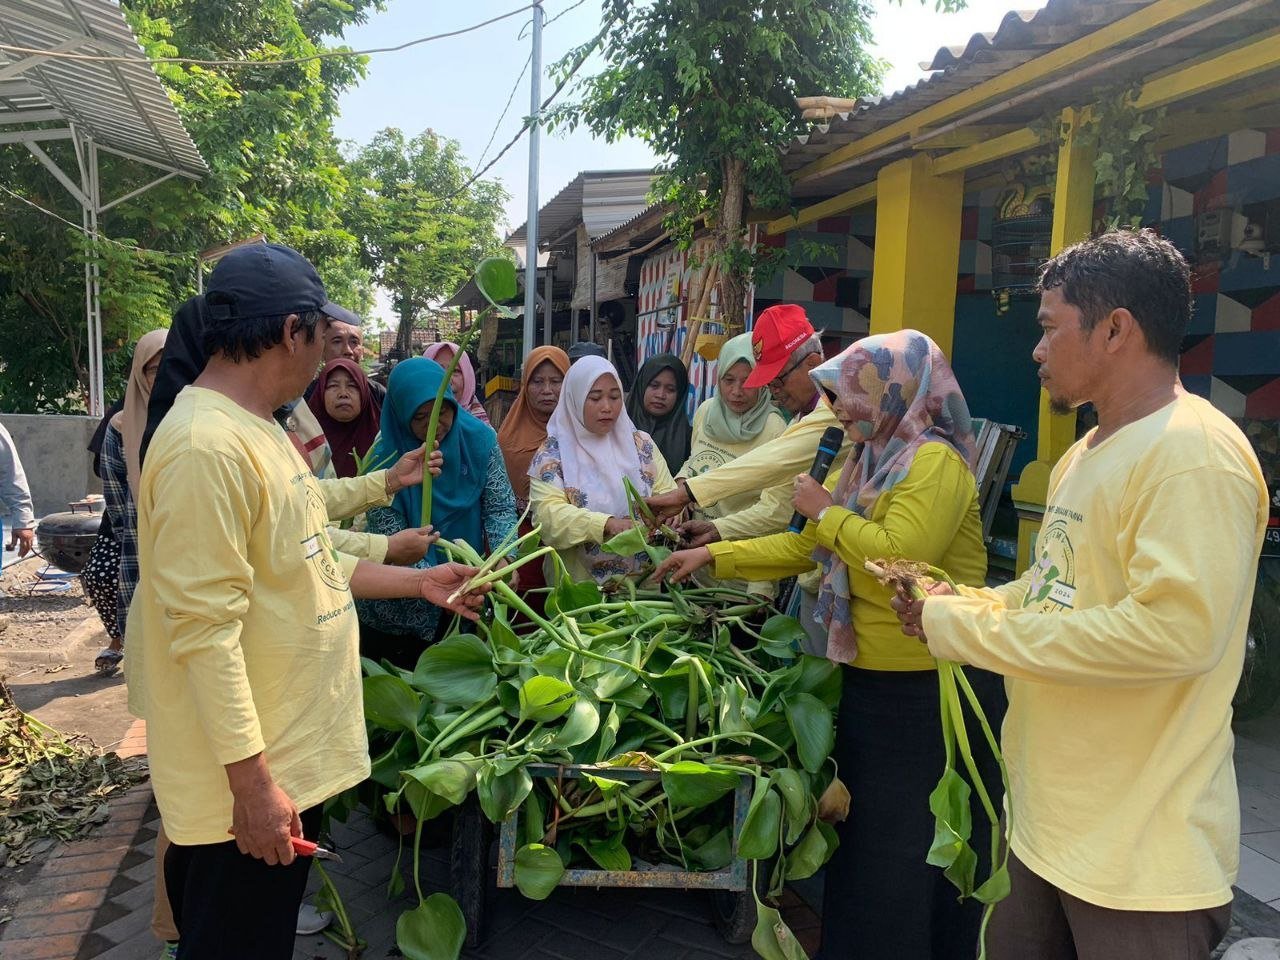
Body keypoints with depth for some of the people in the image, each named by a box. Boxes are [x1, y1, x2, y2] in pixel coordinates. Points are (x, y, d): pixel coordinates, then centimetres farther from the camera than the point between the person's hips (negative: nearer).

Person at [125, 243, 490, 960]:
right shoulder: (208, 445, -24)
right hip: (250, 776, -9)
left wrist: (418, 582, 16)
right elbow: (205, 629, -26)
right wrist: (252, 781, -23)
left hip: (293, 750, 10)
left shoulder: (255, 429, 9)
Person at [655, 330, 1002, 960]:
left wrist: (826, 511, -14)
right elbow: (806, 548, 14)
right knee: (864, 836, 19)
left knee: (915, 847, 5)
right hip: (871, 677, 9)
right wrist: (713, 557, 10)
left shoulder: (935, 461, -16)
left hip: (934, 688, -9)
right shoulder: (867, 463, 11)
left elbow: (899, 556, -28)